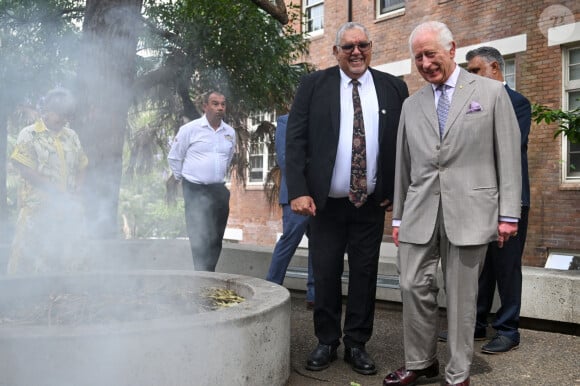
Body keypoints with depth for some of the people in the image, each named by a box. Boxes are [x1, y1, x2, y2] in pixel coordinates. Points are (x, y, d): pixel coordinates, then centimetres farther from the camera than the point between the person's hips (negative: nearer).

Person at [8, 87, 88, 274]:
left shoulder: (72, 136, 12)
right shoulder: (29, 135, -2)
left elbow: (80, 167, 15)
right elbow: (25, 170, -9)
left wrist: (76, 192, -3)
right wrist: (57, 192, -15)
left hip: (68, 209, 5)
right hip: (37, 209, -4)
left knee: (68, 260, 8)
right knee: (29, 260, -2)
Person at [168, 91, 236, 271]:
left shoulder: (230, 132, 8)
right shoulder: (190, 129, -5)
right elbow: (174, 157, 5)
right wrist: (182, 179, 11)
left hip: (219, 191, 5)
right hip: (195, 191, -5)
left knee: (216, 239, 8)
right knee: (199, 238, -8)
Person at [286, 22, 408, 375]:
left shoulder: (394, 88, 5)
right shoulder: (313, 85, 1)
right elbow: (295, 139, -4)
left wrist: (398, 190, 1)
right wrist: (298, 191, -12)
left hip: (372, 202, 1)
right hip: (326, 201, -1)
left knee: (365, 275, 8)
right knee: (326, 275, 7)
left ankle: (357, 344, 23)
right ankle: (327, 342, 24)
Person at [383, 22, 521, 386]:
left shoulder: (492, 92, 5)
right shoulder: (411, 104, 14)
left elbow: (509, 156, 1)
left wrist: (509, 213, -4)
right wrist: (398, 216, 13)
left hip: (468, 209, -3)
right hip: (420, 211, 3)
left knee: (462, 295, 5)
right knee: (415, 287, 3)